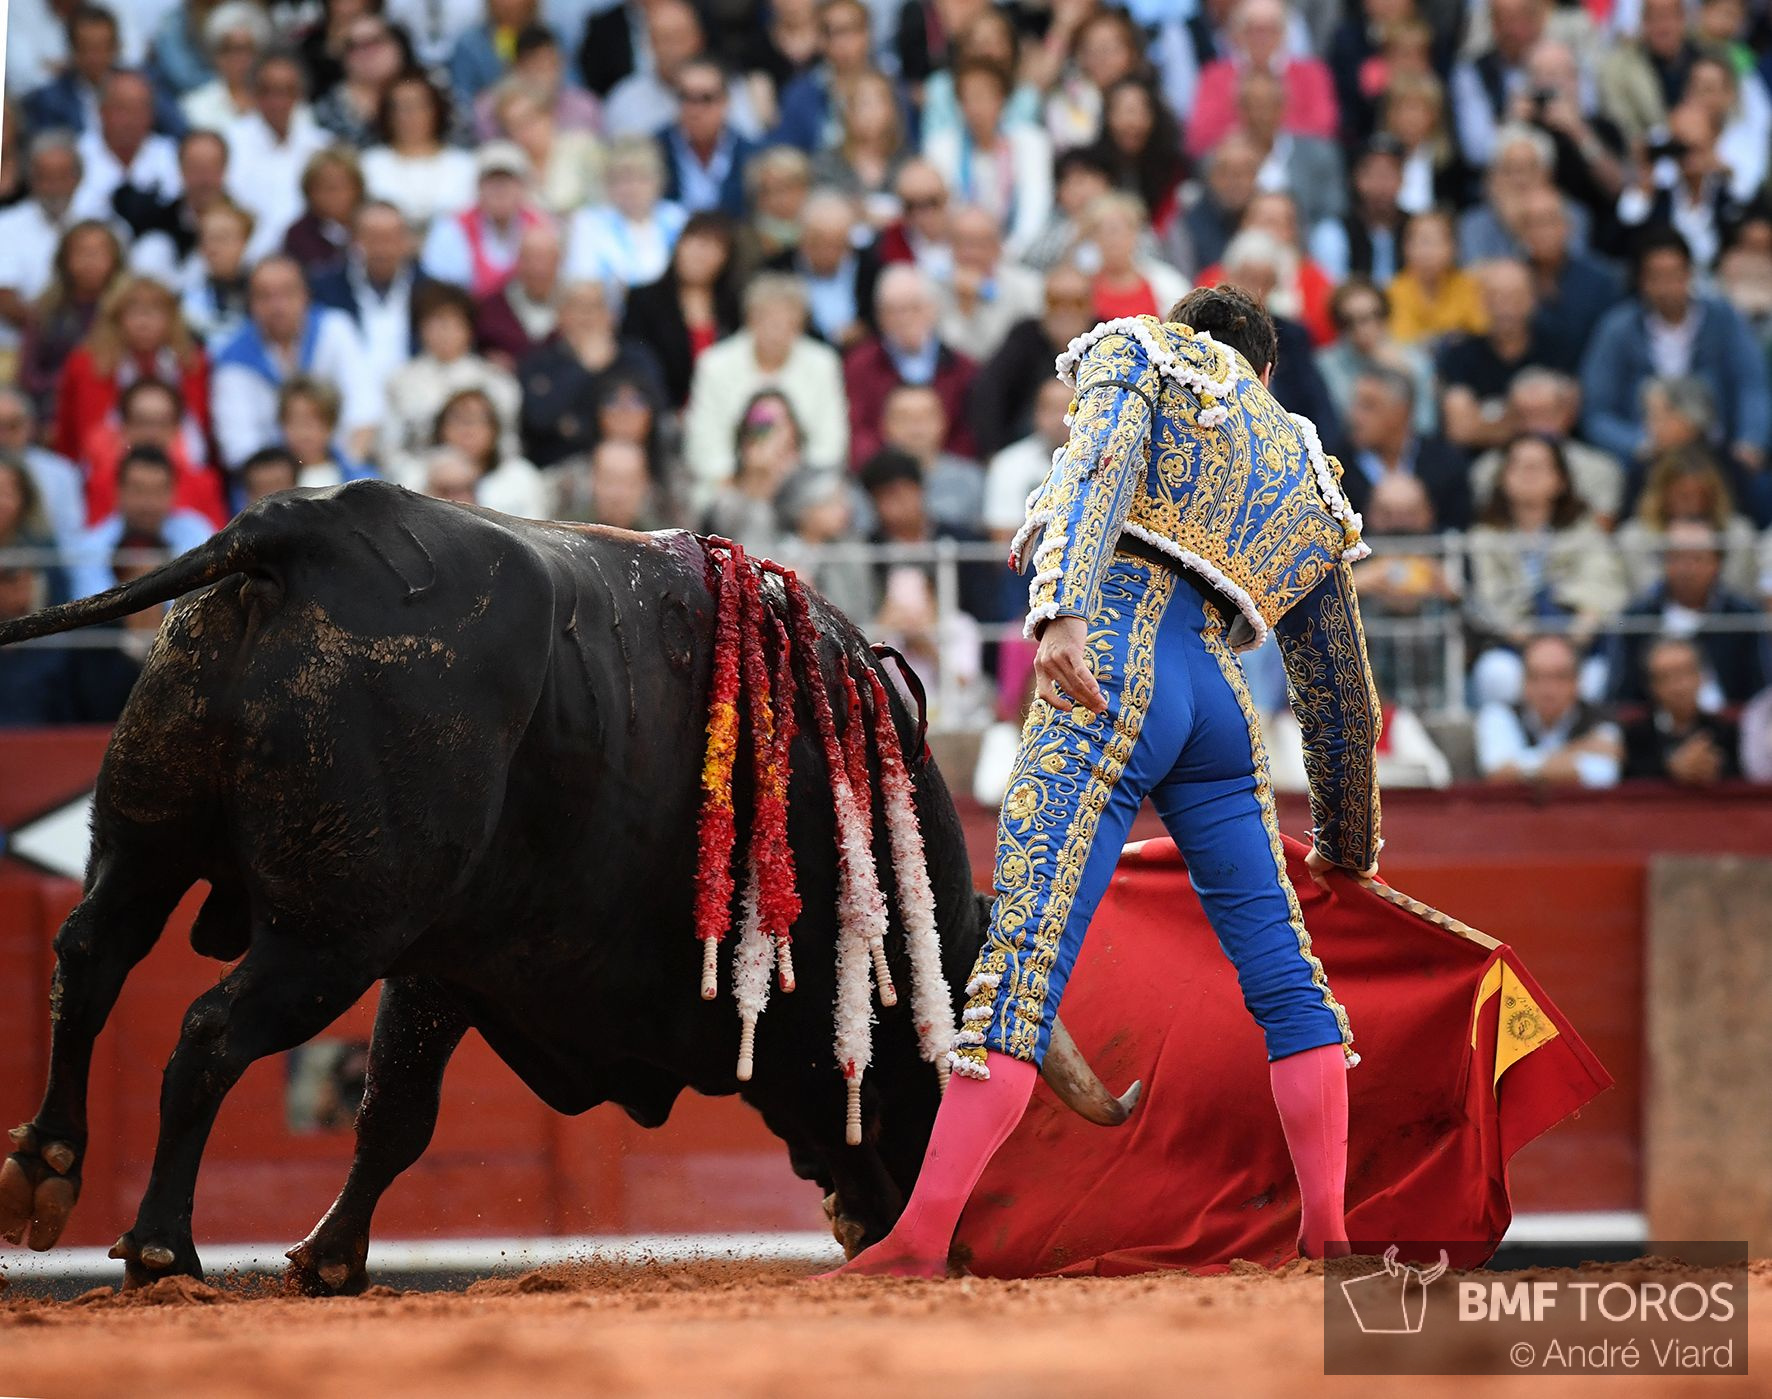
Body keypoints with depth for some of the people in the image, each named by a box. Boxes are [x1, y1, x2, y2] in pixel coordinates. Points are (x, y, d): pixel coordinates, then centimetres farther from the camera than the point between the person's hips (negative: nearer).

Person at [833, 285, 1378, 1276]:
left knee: (1023, 961, -14)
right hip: (1221, 701, 5)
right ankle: (1330, 1234, 9)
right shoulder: (1306, 478, 29)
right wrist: (1350, 843, 43)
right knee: (1285, 974, 13)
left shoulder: (1141, 357, 16)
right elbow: (1343, 696, 32)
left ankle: (921, 1241, -20)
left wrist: (1060, 612, -23)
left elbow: (1101, 463, -8)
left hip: (1115, 674, -5)